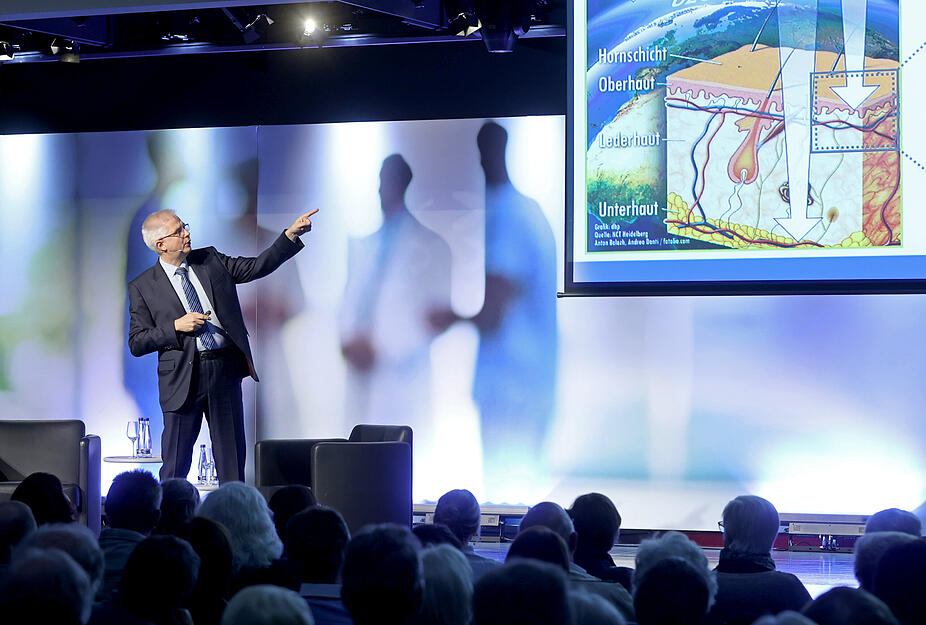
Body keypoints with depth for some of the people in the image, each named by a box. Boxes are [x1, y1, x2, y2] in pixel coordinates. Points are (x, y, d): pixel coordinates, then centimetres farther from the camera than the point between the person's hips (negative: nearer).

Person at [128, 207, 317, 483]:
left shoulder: (211, 260, 10)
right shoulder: (143, 287, 0)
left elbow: (257, 267, 7)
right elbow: (136, 344, -2)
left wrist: (291, 234, -4)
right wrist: (176, 327, -14)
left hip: (226, 370, 3)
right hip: (183, 376, -3)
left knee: (232, 458, 6)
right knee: (175, 466, 0)